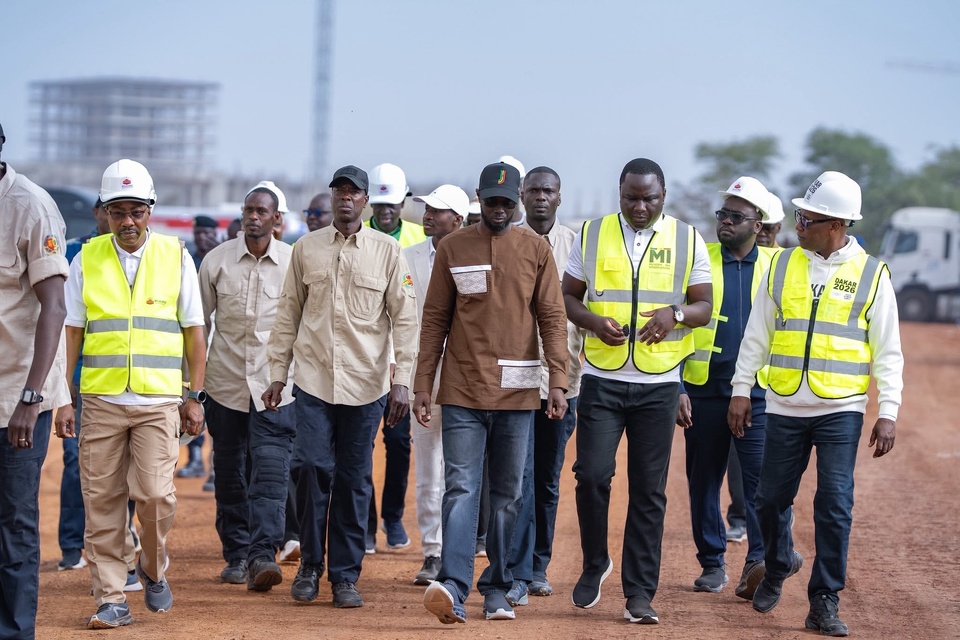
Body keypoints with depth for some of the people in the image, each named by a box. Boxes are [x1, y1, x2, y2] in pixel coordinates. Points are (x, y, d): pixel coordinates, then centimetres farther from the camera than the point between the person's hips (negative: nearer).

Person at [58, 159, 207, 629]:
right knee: (101, 502, -1)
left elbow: (194, 331, 8)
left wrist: (195, 396, 5)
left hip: (158, 401, -1)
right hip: (100, 400, 1)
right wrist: (61, 399, 2)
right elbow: (71, 332, 7)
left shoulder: (175, 257, 5)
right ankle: (110, 600, 7)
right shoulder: (87, 260, 6)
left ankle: (153, 569, 16)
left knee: (155, 493, -11)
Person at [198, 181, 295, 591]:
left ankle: (262, 554, -19)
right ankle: (236, 555, 17)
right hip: (226, 382, 2)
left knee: (270, 471, -12)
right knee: (230, 472, 8)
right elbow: (198, 322, 11)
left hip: (276, 384, -2)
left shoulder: (294, 262, 0)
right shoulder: (217, 260, 3)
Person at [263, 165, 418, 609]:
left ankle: (345, 575, 10)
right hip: (313, 378, 1)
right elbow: (288, 314, 11)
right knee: (312, 467, -9)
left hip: (365, 384, -1)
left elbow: (404, 318, 1)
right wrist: (277, 374, 7)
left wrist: (402, 380, -6)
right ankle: (310, 564, 7)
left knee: (355, 480, 3)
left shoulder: (387, 251, 3)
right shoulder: (306, 248, 8)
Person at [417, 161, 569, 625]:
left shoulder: (535, 249, 5)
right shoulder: (452, 248, 5)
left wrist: (558, 381, -8)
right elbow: (434, 320, 6)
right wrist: (423, 385, 1)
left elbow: (552, 317, 2)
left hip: (517, 394, 1)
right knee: (461, 488, -10)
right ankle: (453, 587, -21)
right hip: (462, 391, -1)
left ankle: (496, 590, 14)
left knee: (508, 495, 7)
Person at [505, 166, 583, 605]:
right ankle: (517, 574, -11)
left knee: (548, 480, 10)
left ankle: (539, 566, 22)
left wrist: (581, 375, 1)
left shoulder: (575, 245, 6)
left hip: (562, 376, 2)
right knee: (519, 477, -10)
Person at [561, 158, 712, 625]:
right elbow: (567, 296, 10)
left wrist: (675, 313, -16)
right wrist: (594, 321, -11)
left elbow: (704, 307, 6)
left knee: (649, 490, 1)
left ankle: (639, 592, 7)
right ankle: (595, 563, 16)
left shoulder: (687, 240, 5)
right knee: (592, 475, -9)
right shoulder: (592, 235, 6)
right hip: (602, 379, 0)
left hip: (658, 383, 0)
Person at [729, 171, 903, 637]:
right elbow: (756, 335, 11)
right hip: (784, 408, 3)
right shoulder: (782, 266, 5)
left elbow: (888, 353, 1)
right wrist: (741, 390, 6)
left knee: (835, 506, -7)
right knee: (771, 499, 8)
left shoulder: (871, 276, -1)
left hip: (840, 411, -3)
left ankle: (825, 602, 1)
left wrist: (888, 413, -6)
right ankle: (778, 565, 36)